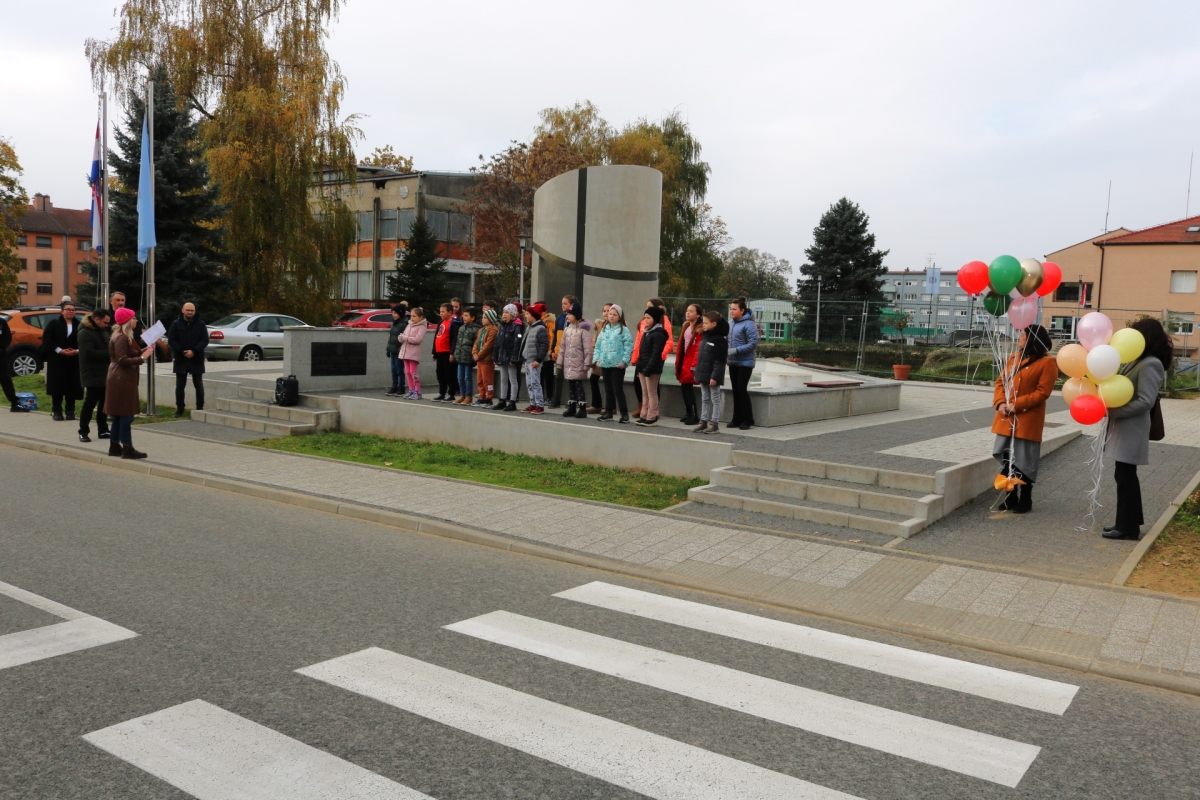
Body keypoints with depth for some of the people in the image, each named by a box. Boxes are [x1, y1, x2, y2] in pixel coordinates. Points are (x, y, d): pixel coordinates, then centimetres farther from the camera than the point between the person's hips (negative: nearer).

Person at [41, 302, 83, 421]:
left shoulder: (79, 325, 8)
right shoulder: (53, 324, 3)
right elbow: (47, 339, -5)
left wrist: (77, 351, -13)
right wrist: (60, 350, -15)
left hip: (74, 361, 2)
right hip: (57, 360, -1)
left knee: (72, 386, 1)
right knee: (57, 385, -3)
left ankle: (70, 411, 9)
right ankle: (57, 411, 4)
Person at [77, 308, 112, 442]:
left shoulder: (103, 331, 14)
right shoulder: (85, 333, -12)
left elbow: (108, 346, 24)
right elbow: (89, 352, -23)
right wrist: (108, 355, -21)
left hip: (104, 374, 8)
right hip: (93, 375, -8)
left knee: (104, 403, 10)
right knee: (90, 404, -4)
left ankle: (103, 430, 17)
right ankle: (83, 432, 5)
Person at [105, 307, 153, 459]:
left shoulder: (126, 337, 18)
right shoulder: (121, 338, -16)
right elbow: (122, 360, -23)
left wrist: (143, 351, 4)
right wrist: (142, 358, -22)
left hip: (123, 379, 11)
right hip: (122, 380, -11)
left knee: (119, 415, 14)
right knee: (126, 415, -8)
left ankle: (114, 446, 19)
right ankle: (127, 448, -6)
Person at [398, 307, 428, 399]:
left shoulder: (422, 327, -7)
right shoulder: (409, 325, 16)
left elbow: (417, 339, -19)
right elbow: (402, 336, 12)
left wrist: (405, 338, -16)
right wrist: (401, 338, -12)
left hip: (414, 353, -7)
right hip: (405, 351, 7)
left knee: (413, 372, -8)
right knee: (407, 372, 8)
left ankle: (417, 392, -3)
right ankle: (411, 390, 15)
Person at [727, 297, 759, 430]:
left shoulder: (748, 324, -13)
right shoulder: (731, 324, 9)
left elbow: (753, 344, -17)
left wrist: (736, 350, -22)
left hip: (745, 363, -7)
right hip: (733, 362, 7)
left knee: (742, 389, -8)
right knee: (735, 390, 9)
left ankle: (747, 420, 1)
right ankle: (737, 419, 17)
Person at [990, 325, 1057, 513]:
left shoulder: (1047, 363, -8)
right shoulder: (1014, 358, 14)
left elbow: (1042, 392, -14)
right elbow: (1001, 381, 12)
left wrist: (1017, 405, -19)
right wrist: (1000, 403, -6)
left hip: (1027, 420, -7)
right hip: (1007, 418, 7)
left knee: (1024, 461, 0)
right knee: (1006, 458, 11)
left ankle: (1025, 500, 13)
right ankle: (1011, 498, 22)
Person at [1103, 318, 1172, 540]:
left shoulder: (1150, 364, -17)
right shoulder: (1139, 361, 12)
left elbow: (1146, 401, -22)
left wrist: (1113, 411, -21)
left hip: (1131, 430, -10)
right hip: (1124, 428, 10)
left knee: (1125, 476, -2)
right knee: (1125, 475, 16)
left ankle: (1128, 527, 8)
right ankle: (1128, 522, 27)